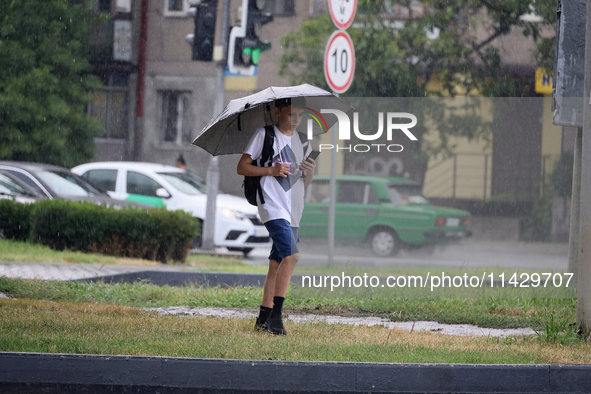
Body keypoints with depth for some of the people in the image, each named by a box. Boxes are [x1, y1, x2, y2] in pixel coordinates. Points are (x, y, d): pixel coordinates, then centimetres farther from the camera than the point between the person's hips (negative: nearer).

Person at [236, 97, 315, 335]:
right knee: (292, 255, -22)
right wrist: (271, 170, -15)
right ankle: (275, 315, -19)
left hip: (292, 209, 7)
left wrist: (310, 172, -3)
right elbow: (242, 167, -2)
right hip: (272, 206, -7)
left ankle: (264, 317, 14)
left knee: (277, 263, 8)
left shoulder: (302, 140, 16)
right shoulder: (265, 135, -1)